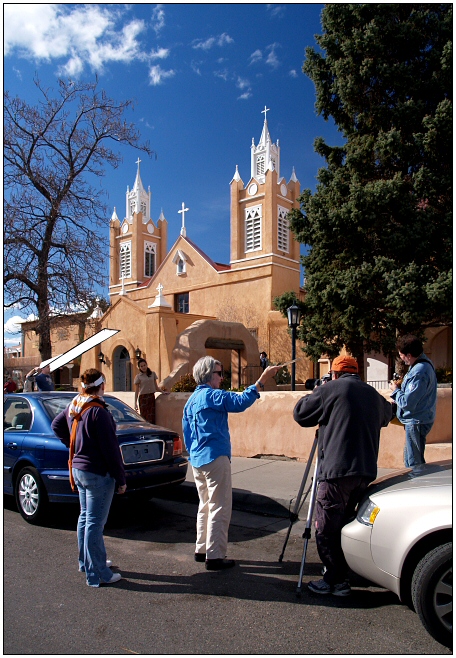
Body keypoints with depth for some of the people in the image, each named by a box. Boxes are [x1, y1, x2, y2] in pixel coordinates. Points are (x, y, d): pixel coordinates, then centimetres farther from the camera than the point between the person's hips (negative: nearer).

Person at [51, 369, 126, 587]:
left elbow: (57, 425, 21)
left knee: (85, 517, 21)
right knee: (95, 523, 0)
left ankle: (86, 562, 36)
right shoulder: (98, 412, -23)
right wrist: (121, 479, -12)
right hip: (97, 473, -9)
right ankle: (97, 574, 10)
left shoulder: (74, 407, 3)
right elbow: (110, 449, -20)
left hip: (78, 469, 9)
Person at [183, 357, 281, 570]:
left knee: (206, 505, 18)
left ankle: (201, 549, 24)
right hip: (215, 458, -9)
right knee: (219, 508, -2)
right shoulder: (212, 395, -14)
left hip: (197, 460, 9)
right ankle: (214, 556, 1)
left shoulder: (191, 400, 13)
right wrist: (262, 379, -28)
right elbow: (240, 401, -28)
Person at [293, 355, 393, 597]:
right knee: (343, 523, 20)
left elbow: (300, 413, 0)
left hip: (337, 471, -7)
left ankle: (336, 581, 3)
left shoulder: (331, 389, -5)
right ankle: (340, 574, 28)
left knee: (326, 529, 1)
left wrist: (314, 394, 18)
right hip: (366, 471, 8)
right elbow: (387, 414, 35)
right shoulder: (374, 395, 14)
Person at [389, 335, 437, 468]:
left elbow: (407, 402, -27)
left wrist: (395, 390, -10)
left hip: (417, 421, -11)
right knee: (409, 457, 22)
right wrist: (401, 386, 4)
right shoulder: (424, 363, 7)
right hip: (418, 419, 11)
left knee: (414, 462, -1)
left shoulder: (419, 372, -27)